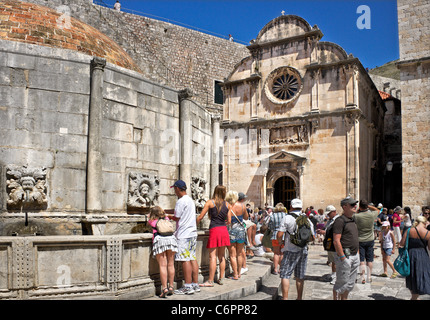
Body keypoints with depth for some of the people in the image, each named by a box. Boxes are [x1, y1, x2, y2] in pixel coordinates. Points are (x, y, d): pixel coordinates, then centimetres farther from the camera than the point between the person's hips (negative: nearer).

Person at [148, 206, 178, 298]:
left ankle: (164, 288, -9)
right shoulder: (166, 219, 27)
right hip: (171, 238, 2)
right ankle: (171, 287, 11)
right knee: (170, 264, 7)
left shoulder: (152, 221, 22)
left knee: (162, 265, -4)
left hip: (159, 239, -2)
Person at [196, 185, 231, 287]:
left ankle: (210, 281, -2)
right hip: (224, 230, 5)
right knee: (222, 256, 12)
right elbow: (229, 221, 10)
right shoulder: (227, 204, 9)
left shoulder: (210, 203, -1)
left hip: (214, 230, -4)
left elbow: (200, 217, -1)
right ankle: (221, 278, 18)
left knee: (213, 256, -4)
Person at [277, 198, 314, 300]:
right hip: (303, 250, 5)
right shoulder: (307, 219, 6)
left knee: (285, 275, -1)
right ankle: (299, 297, 21)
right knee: (300, 276, 13)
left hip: (291, 250, -5)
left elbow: (279, 235, -14)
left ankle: (285, 298, -6)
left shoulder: (287, 218, -9)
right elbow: (311, 237, 11)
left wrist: (281, 243, 4)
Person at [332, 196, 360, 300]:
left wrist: (357, 253, 16)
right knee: (342, 283, -2)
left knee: (350, 283, 15)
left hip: (355, 256, 9)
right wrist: (343, 257, -21)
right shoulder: (340, 220, -15)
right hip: (345, 256, -9)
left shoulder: (353, 220, 14)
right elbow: (336, 241, -20)